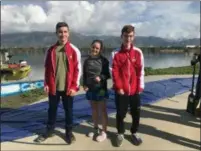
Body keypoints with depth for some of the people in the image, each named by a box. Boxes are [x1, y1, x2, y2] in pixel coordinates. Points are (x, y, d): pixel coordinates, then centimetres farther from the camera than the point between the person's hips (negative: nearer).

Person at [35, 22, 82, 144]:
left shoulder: (74, 50, -4)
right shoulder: (51, 50, 4)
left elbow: (78, 69, -5)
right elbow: (47, 68, 9)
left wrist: (74, 87, -10)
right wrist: (46, 84, 3)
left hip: (68, 87, -2)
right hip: (53, 87, 2)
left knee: (68, 110, 11)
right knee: (52, 109, 16)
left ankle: (69, 132, 29)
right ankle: (50, 130, 35)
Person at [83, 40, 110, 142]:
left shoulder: (104, 60, -7)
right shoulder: (87, 60, 5)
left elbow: (108, 74, -5)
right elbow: (84, 75, 10)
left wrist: (101, 77, -25)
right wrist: (84, 85, -4)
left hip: (101, 89, -4)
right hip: (90, 89, 4)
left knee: (102, 110, 3)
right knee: (94, 109, 16)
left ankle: (104, 132, 15)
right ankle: (96, 129, 32)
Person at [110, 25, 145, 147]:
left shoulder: (138, 52, 3)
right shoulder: (115, 53, -2)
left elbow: (141, 71, 3)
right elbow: (114, 72, -5)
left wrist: (140, 87, -2)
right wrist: (119, 87, -9)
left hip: (135, 90, 2)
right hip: (121, 90, -1)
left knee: (136, 113, 11)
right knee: (121, 113, 9)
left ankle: (134, 132, 34)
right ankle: (120, 133, 30)